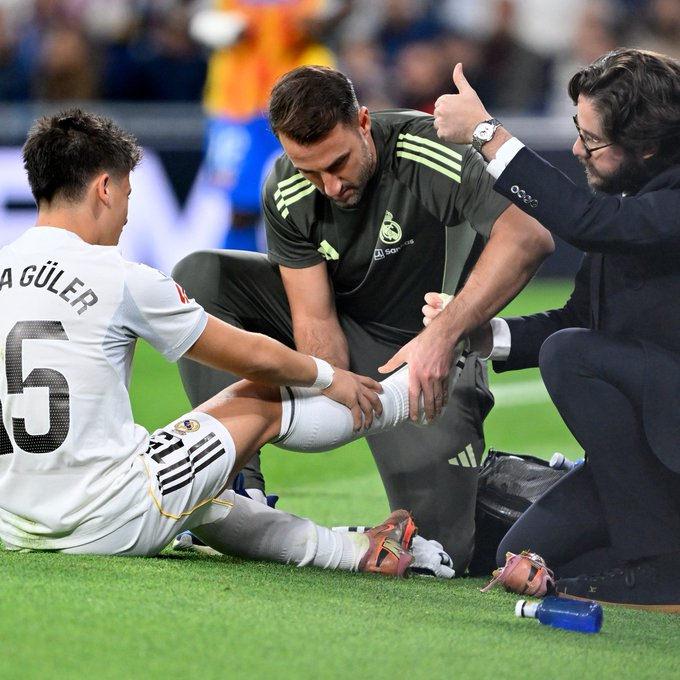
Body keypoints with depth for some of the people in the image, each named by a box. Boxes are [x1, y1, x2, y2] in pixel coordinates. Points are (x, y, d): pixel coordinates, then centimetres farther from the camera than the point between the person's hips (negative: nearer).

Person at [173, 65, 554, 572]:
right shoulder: (287, 196, -17)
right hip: (343, 328, 4)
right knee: (199, 277, -16)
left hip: (431, 348, -4)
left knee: (442, 551, -18)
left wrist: (442, 337, -46)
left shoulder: (432, 155, -30)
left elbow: (529, 237, -40)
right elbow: (315, 320, -17)